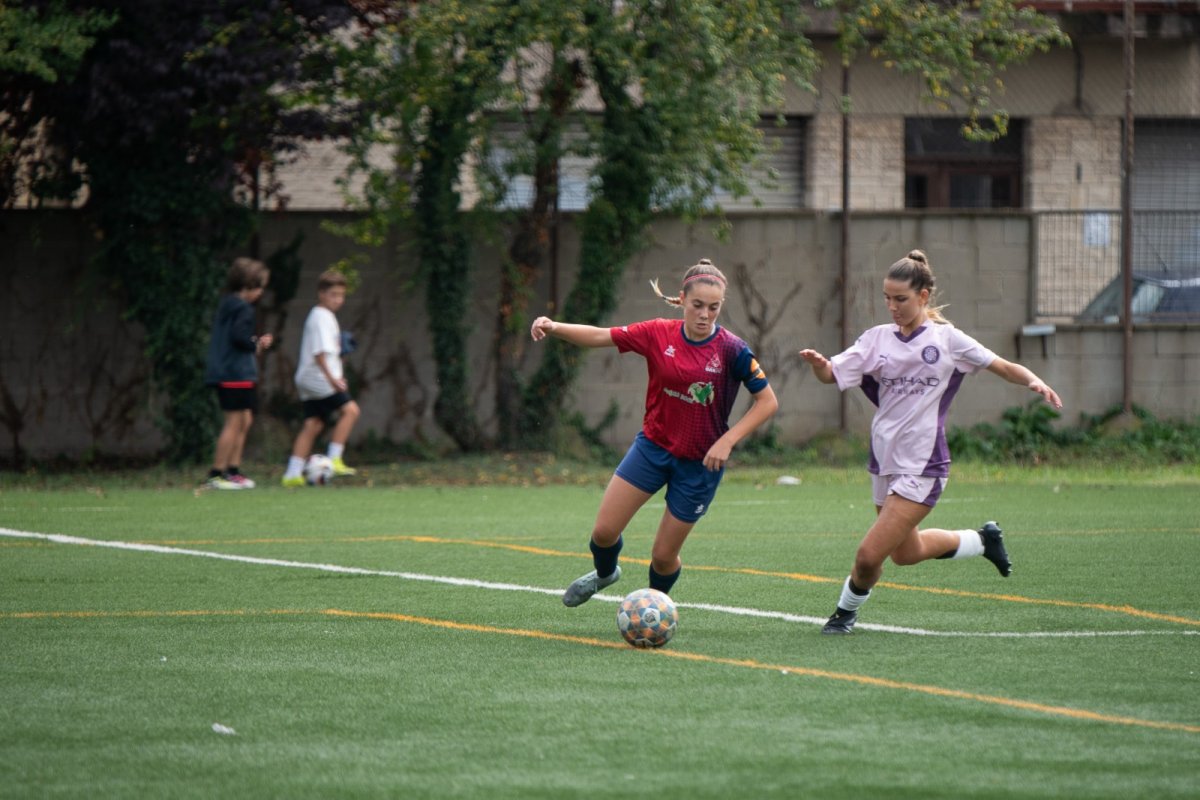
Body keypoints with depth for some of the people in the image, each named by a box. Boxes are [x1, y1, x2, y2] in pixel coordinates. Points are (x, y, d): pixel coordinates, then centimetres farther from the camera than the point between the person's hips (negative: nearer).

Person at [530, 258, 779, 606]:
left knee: (663, 556, 2)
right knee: (604, 531, -2)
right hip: (653, 445, 3)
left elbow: (767, 401, -10)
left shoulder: (731, 350, -15)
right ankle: (605, 573, 34)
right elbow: (599, 336, -7)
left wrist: (727, 441, -19)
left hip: (700, 462, -3)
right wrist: (554, 327, -24)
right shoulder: (659, 335, -7)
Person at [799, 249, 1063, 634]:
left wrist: (1034, 381, -20)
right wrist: (817, 363, -27)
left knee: (869, 555, -12)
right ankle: (983, 540, 42)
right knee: (906, 553, 20)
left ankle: (847, 610, 18)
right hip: (885, 461, 6)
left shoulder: (946, 339, -4)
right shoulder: (878, 339, 5)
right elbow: (831, 374, -4)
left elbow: (1005, 368, 0)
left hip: (922, 467, -6)